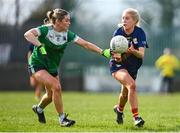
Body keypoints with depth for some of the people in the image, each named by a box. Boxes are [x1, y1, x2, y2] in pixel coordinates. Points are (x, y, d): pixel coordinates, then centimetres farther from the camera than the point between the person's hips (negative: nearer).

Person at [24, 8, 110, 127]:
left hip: (52, 67, 7)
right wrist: (39, 45, -46)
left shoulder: (67, 34, -7)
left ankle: (39, 108, 49)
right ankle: (62, 118, -13)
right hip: (38, 65, -7)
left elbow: (85, 44, -11)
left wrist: (103, 52, -20)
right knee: (56, 86, -25)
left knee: (51, 94, 15)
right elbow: (28, 34, -35)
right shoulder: (46, 30, -21)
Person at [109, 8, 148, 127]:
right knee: (132, 85, -29)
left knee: (125, 93, 19)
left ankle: (119, 109, 53)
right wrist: (117, 56, -41)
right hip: (118, 66, -3)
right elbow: (114, 53, -17)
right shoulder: (118, 32, -16)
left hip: (133, 67, 3)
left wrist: (133, 51, -43)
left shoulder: (140, 33, -15)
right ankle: (136, 116, -27)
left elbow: (141, 54, -22)